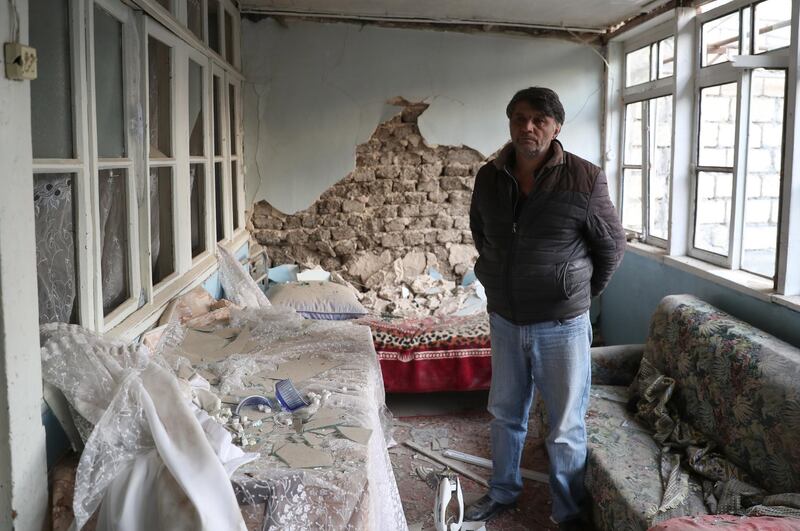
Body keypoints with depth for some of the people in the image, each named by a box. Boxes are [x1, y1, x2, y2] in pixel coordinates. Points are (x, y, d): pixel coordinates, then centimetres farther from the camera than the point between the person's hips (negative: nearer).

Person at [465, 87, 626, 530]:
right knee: (506, 413, 20)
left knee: (566, 429, 8)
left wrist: (581, 294, 5)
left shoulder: (584, 179, -14)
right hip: (504, 320, 4)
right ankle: (502, 492, 41)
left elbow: (612, 246, -2)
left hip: (561, 325, -4)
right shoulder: (488, 178, -1)